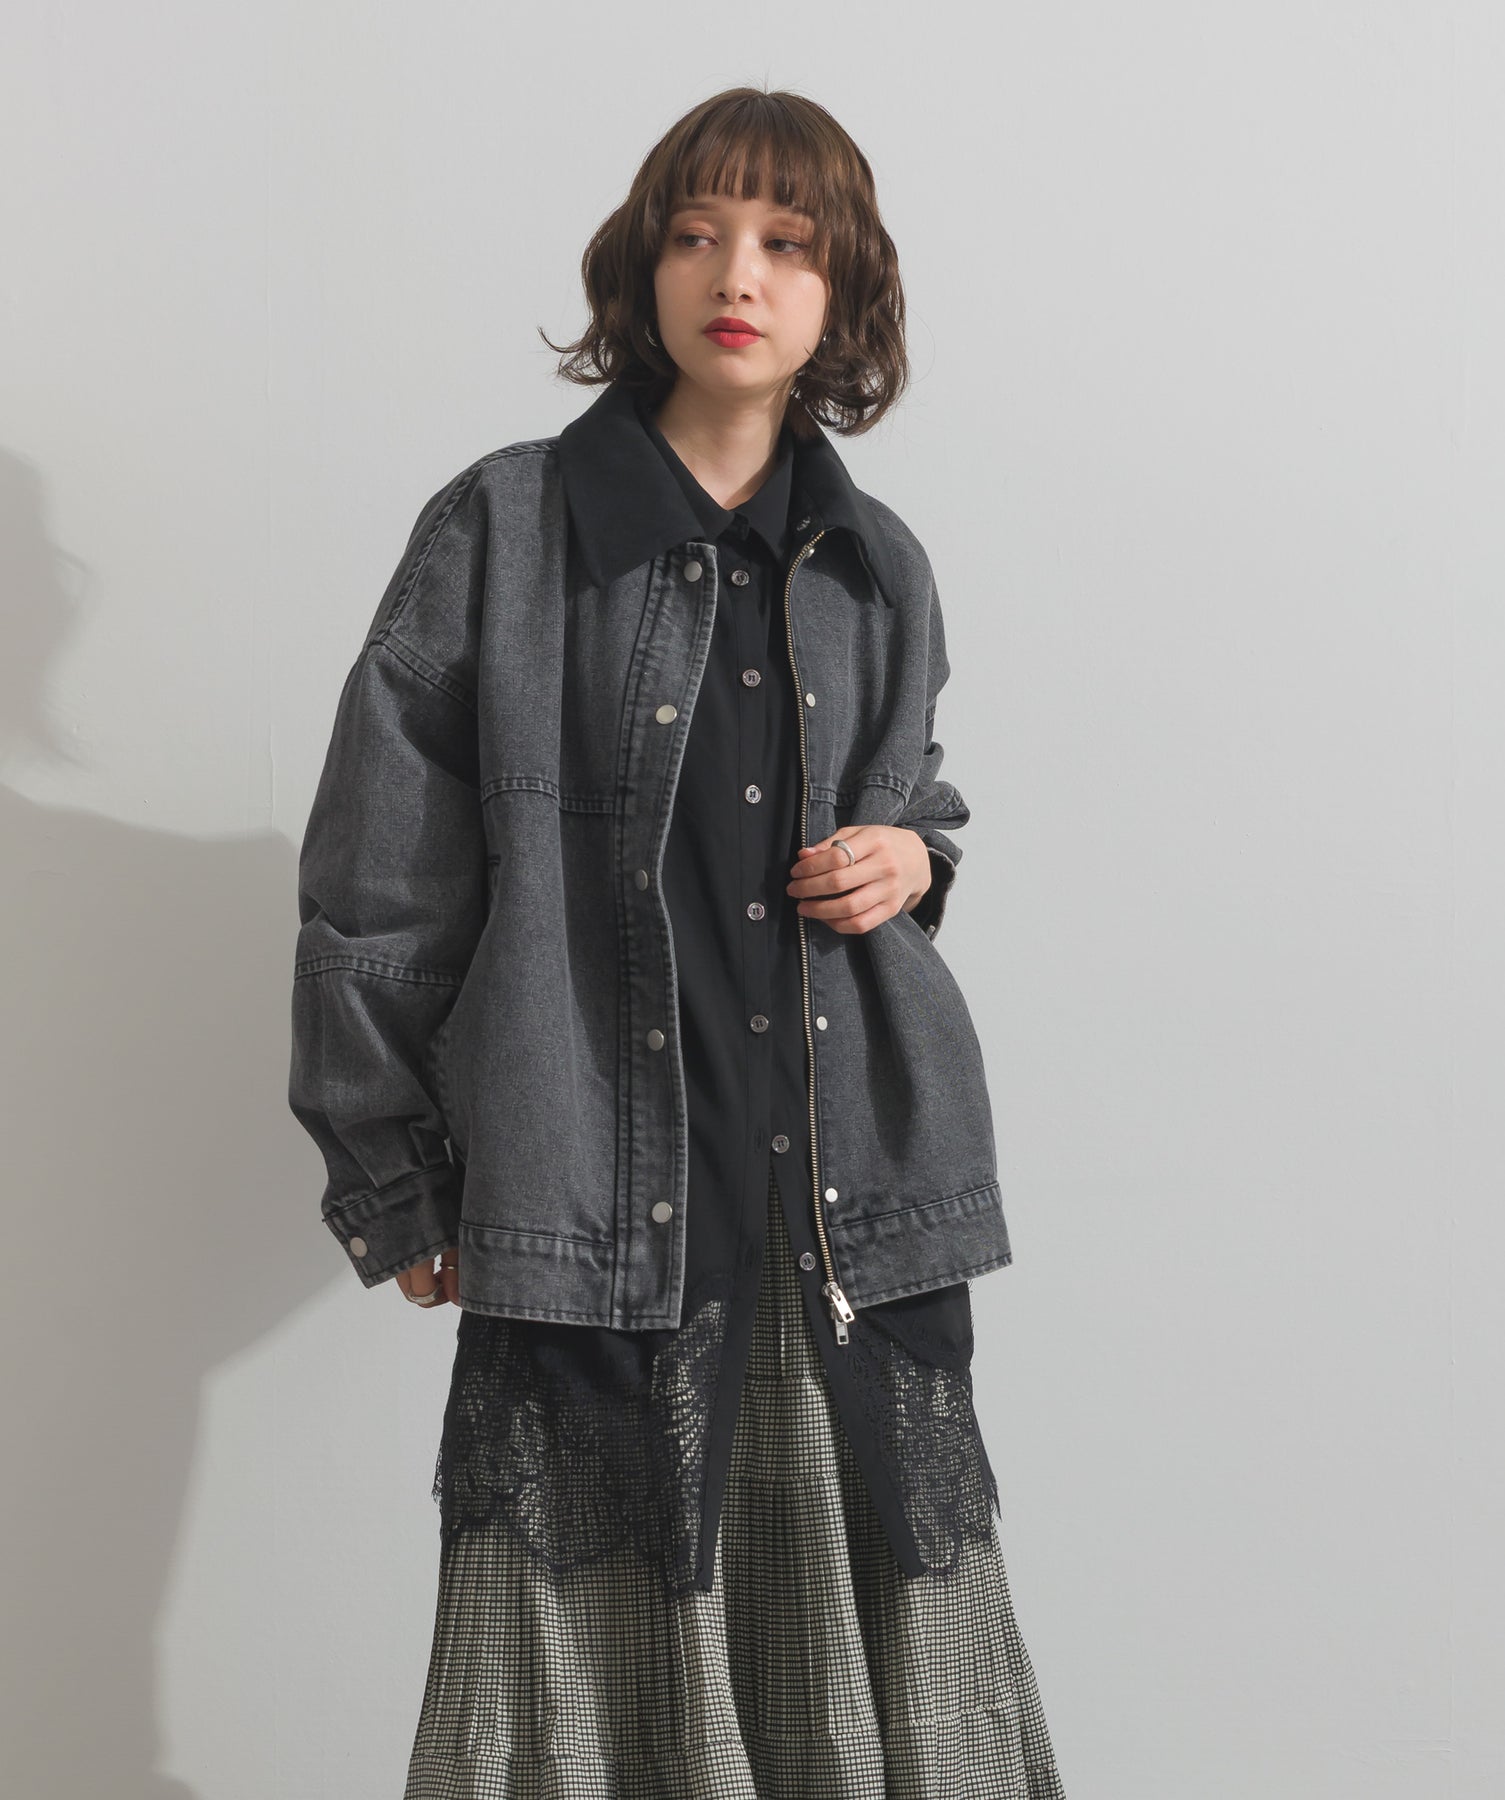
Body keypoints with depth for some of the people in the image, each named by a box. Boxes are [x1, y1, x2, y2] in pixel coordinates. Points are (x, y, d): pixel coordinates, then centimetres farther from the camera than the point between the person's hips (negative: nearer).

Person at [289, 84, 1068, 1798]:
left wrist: (913, 851, 3)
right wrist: (391, 1183, 1)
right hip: (597, 1197, -3)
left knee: (870, 1626, 5)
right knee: (599, 1641, 1)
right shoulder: (504, 531, -1)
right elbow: (376, 877, 1)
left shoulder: (875, 568, 11)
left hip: (856, 1195, 3)